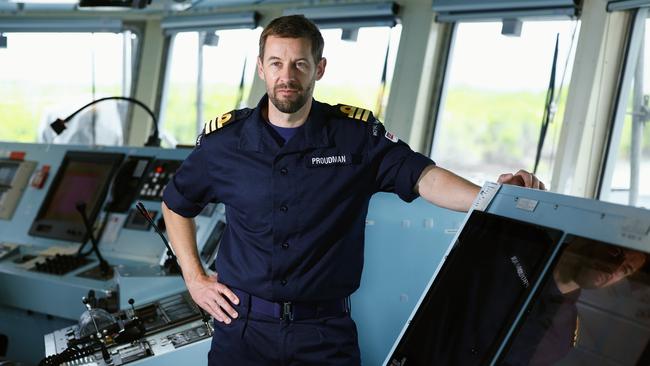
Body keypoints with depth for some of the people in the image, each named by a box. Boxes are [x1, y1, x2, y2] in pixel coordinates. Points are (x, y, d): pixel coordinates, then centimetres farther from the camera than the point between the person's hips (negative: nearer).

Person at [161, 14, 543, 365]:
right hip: (244, 325, 1)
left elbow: (424, 177, -12)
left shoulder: (357, 134, -1)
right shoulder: (224, 139, 1)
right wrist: (195, 278, 8)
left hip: (324, 333, -1)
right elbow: (176, 203, 16)